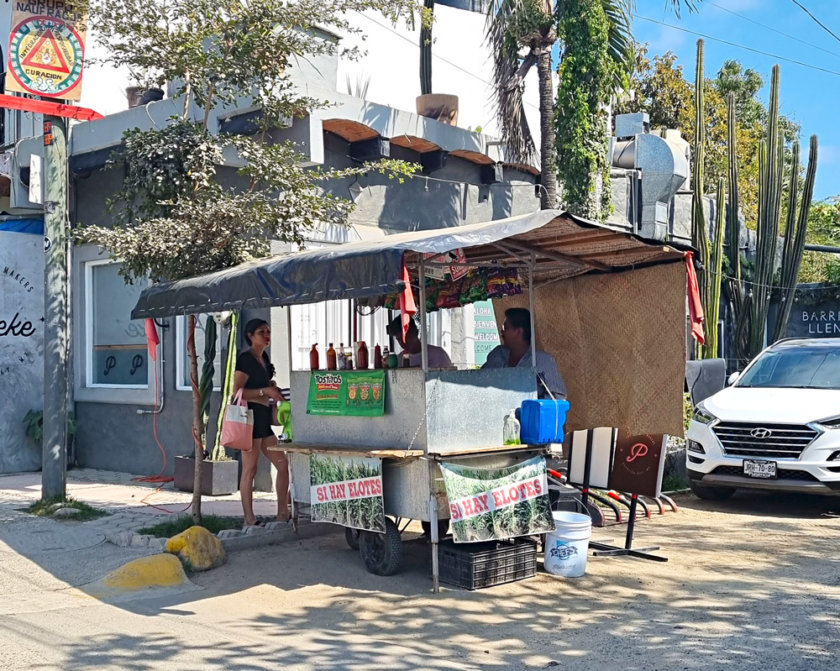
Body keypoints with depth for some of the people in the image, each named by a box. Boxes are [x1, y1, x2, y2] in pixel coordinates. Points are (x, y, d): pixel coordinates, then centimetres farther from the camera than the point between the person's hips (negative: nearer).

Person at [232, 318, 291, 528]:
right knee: (250, 469, -5)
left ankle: (282, 513, 15)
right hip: (250, 416, -10)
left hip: (264, 417, 10)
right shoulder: (246, 359, -9)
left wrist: (274, 391, 14)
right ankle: (249, 519, 0)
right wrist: (265, 391, -17)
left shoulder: (263, 358, 18)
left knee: (283, 464, 8)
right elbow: (237, 391, -17)